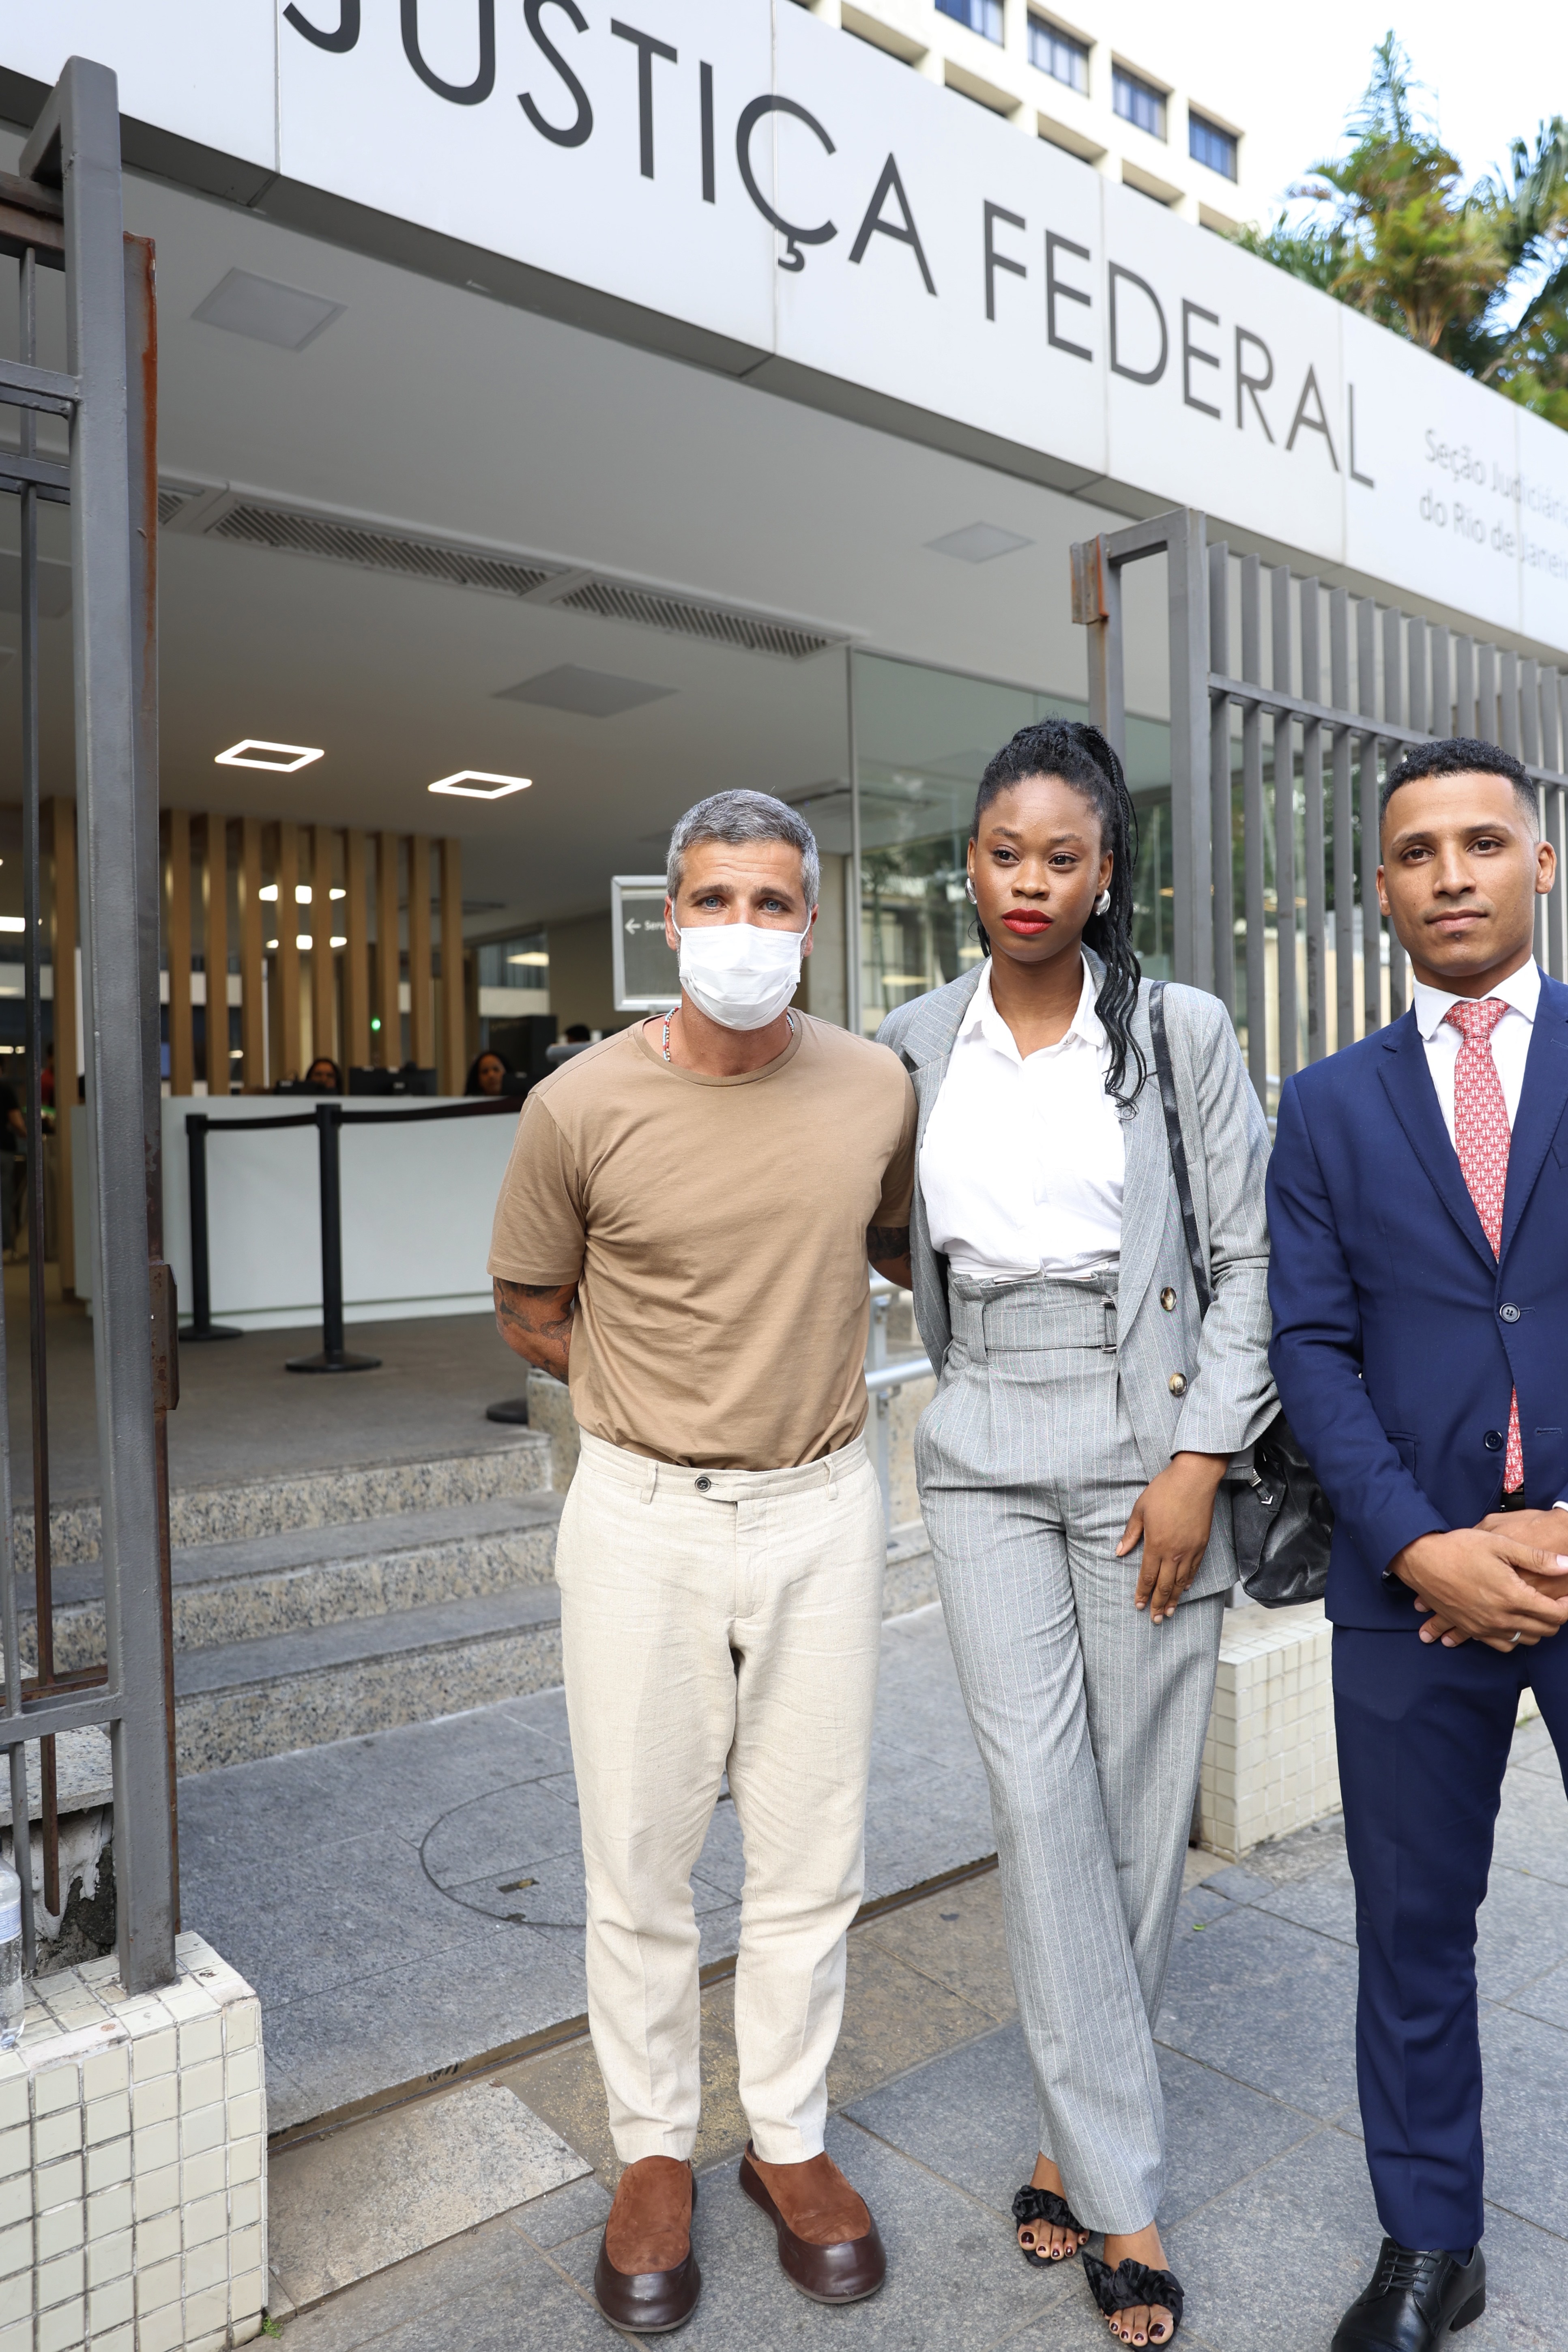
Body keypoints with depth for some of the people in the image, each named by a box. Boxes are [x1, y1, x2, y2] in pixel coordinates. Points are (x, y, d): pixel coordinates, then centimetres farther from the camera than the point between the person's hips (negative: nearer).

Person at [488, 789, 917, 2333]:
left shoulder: (879, 1089, -3)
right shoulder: (581, 1106, -10)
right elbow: (530, 1317, 4)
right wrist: (673, 1387, 1)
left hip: (822, 1509, 2)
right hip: (641, 1516, -1)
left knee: (810, 1856, 14)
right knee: (638, 1859, 11)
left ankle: (788, 2137, 38)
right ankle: (654, 2154, 36)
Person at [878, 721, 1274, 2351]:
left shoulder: (1180, 1032, -2)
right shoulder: (914, 1045, 5)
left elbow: (1252, 1257, -3)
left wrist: (1199, 1459, -9)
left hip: (1151, 1445, -1)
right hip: (984, 1458, 2)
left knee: (1138, 1805, 7)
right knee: (1040, 1800, -2)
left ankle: (1077, 2137, 29)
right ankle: (1122, 2194, 13)